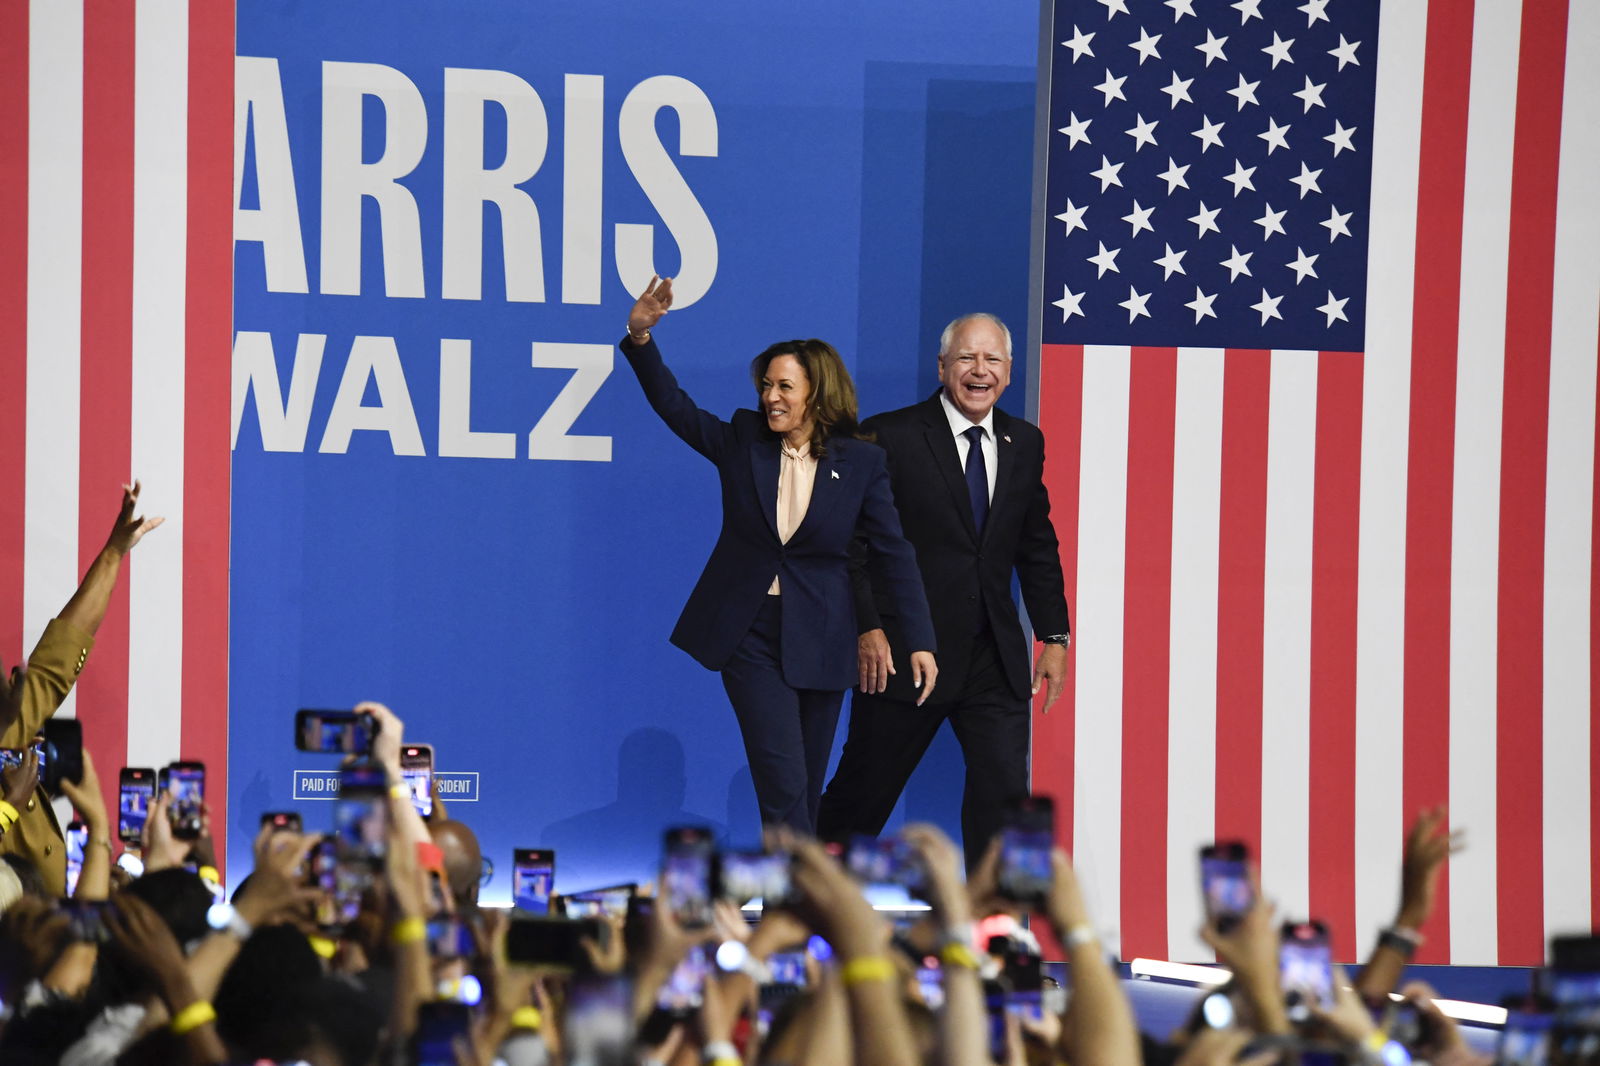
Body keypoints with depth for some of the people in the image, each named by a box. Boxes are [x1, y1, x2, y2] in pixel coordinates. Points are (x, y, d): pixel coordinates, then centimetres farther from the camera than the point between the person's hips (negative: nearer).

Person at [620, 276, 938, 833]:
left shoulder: (860, 463, -2)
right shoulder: (742, 442, 2)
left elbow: (892, 553, -1)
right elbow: (673, 405, 2)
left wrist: (919, 641, -6)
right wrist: (640, 338, -14)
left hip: (818, 644, 0)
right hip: (750, 635, 0)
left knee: (805, 792, 6)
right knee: (783, 784, -11)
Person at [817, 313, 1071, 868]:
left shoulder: (1024, 443, 9)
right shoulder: (889, 437, -7)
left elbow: (1037, 547, 15)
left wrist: (1054, 636, 9)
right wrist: (868, 629, -17)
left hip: (995, 657, 4)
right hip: (904, 652, -4)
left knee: (1004, 790, -5)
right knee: (864, 792, 7)